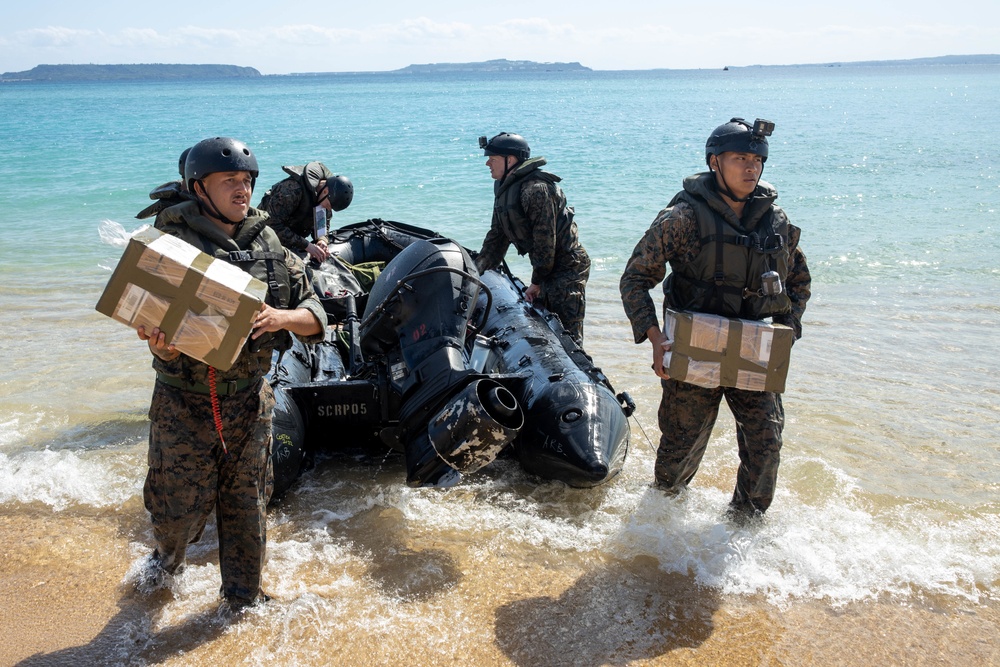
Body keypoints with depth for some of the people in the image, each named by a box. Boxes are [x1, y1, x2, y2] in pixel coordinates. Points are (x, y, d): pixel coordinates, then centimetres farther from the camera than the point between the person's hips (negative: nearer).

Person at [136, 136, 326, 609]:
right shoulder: (171, 244, -9)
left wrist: (282, 317, -19)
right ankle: (167, 561, 46)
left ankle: (244, 597, 35)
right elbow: (151, 317, -10)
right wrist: (160, 346, -34)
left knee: (246, 506, 13)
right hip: (184, 404, -3)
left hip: (249, 399, 3)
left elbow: (316, 317, 3)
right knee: (181, 505, 11)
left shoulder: (269, 246, 2)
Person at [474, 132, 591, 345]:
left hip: (567, 268, -10)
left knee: (568, 338, -11)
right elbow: (497, 237, 15)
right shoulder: (503, 188, 9)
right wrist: (476, 270, 8)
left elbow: (545, 242, -22)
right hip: (547, 267, 10)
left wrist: (536, 283, -13)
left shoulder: (536, 190, -23)